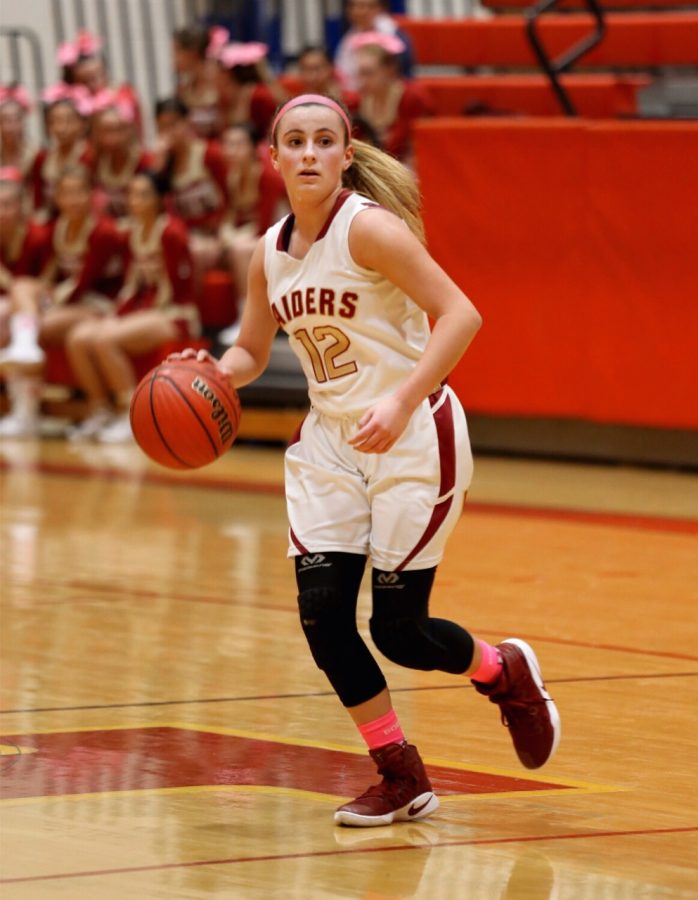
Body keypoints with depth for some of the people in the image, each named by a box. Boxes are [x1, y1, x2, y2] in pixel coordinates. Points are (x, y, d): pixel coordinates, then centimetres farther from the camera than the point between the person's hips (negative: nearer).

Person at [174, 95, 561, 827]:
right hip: (331, 440, 6)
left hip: (413, 439, -6)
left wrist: (403, 400, -33)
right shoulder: (270, 252, 3)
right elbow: (250, 353, 15)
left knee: (397, 629, -4)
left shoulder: (369, 227, -17)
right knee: (321, 614, -6)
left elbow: (460, 314, -23)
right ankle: (402, 780, 10)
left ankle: (506, 673, 30)